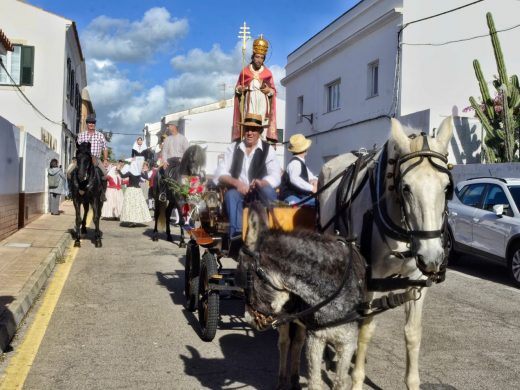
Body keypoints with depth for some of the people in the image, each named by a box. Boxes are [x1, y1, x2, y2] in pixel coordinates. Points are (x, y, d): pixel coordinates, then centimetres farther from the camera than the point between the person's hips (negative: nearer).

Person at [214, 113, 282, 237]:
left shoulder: (268, 149, 2)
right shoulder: (233, 148, 8)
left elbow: (275, 177, -10)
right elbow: (220, 173, -1)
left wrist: (260, 183, -33)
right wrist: (237, 183, -22)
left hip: (260, 194, -1)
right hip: (238, 192, 1)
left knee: (268, 191, -33)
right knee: (231, 194, -33)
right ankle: (237, 233, -41)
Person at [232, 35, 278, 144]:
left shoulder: (268, 73, 6)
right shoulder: (245, 71, 5)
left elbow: (274, 90, 10)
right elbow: (237, 87, 11)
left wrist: (269, 91, -10)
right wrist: (239, 89, -10)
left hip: (262, 103, 0)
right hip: (249, 103, 0)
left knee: (262, 125, -10)